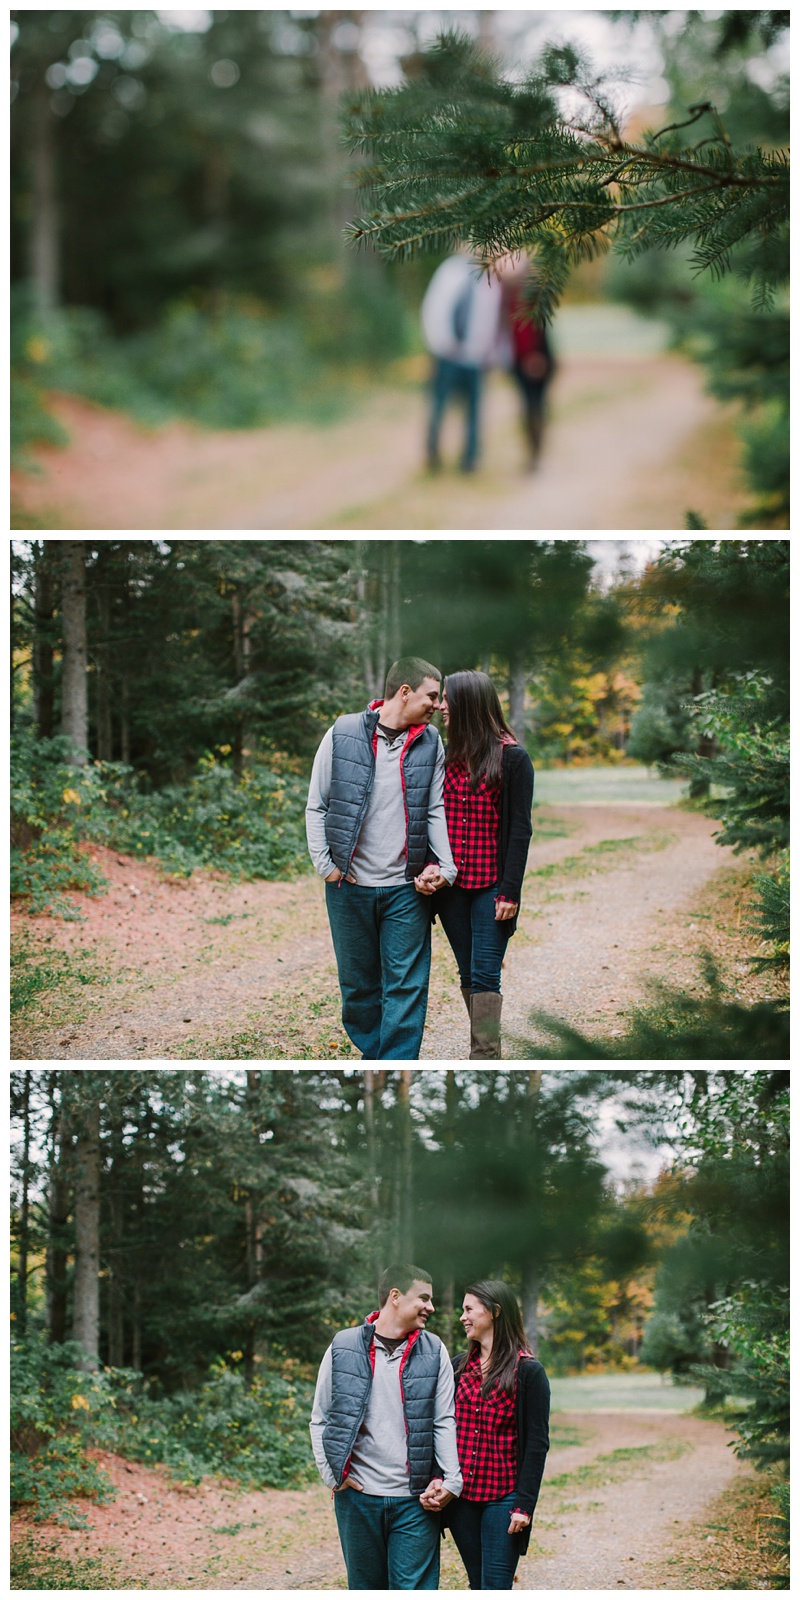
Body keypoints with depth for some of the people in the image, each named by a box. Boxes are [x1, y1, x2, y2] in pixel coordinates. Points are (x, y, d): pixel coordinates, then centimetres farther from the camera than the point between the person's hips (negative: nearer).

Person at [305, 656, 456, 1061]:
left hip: (406, 889, 1)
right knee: (358, 982, 10)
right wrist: (326, 865, -4)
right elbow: (317, 807, 3)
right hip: (350, 885, -1)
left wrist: (445, 867, -7)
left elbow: (437, 811, 6)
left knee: (406, 986, -3)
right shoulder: (342, 735, -3)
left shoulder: (431, 744, 4)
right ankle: (372, 1053, 28)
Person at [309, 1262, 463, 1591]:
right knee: (366, 1588, 10)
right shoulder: (344, 1348, 2)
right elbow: (320, 1420, 8)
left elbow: (444, 1423, 5)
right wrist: (332, 1475, -2)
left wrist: (451, 1480, -6)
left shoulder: (433, 1352, 4)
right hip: (357, 1498, 1)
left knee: (414, 1589, -5)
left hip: (415, 1501, -1)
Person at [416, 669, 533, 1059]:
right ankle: (485, 1059, 16)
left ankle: (484, 1064, -10)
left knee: (484, 975, -9)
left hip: (491, 887, -5)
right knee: (468, 976, 8)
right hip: (451, 885, 5)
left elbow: (519, 830, -7)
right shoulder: (446, 756, 9)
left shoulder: (512, 758, -6)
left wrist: (509, 892, -12)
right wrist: (426, 868, -8)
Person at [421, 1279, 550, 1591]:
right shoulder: (459, 1367, 10)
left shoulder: (528, 1372, -5)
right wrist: (439, 1482, -7)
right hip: (462, 1497, 5)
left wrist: (524, 1505, -12)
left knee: (496, 1588, -8)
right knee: (478, 1586, 9)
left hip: (503, 1498, -5)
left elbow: (537, 1444, -6)